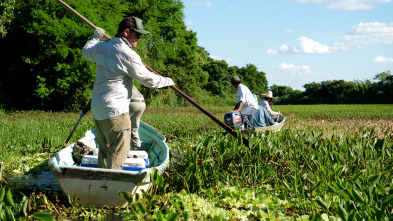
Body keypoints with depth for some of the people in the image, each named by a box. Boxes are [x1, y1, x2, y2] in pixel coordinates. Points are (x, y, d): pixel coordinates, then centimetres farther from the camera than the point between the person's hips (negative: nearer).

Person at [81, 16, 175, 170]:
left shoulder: (101, 47, 9)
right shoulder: (128, 55, -15)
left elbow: (86, 52, 33)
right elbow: (148, 79, -9)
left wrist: (96, 37, 50)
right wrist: (167, 81, 8)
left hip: (97, 108, 9)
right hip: (115, 111, -9)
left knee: (104, 150, 17)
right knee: (118, 152, -6)